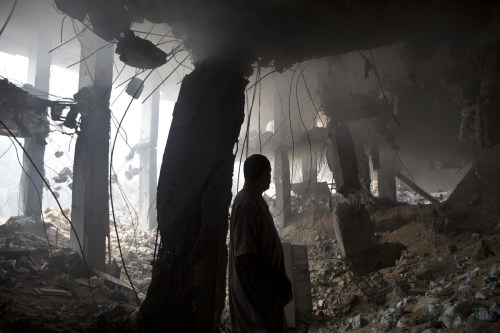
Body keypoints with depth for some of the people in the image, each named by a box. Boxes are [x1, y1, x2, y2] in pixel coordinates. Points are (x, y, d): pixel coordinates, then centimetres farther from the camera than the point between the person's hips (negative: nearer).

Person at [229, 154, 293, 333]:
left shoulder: (254, 200, 6)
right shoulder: (247, 205, -25)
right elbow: (244, 258, -29)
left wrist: (278, 277, 15)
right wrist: (279, 277, -20)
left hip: (263, 285, 10)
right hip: (256, 289, -10)